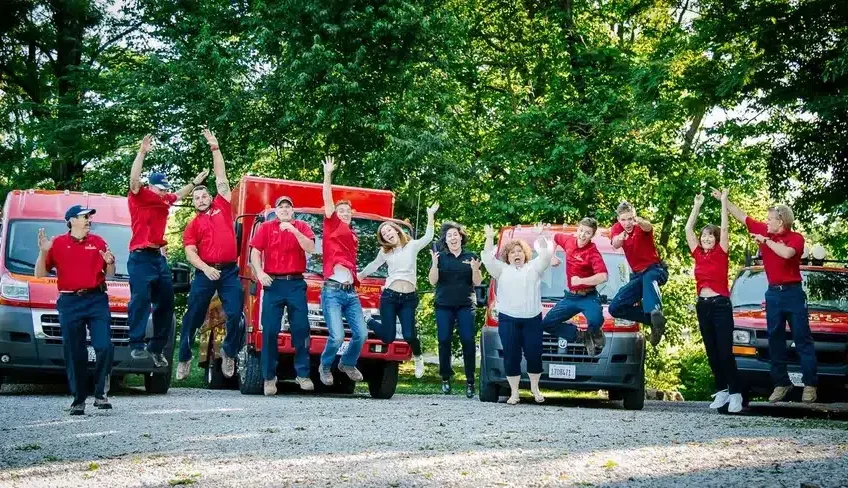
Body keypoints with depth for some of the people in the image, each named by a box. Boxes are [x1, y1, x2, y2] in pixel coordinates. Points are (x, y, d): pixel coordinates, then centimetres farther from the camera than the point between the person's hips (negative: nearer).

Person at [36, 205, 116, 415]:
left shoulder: (98, 242, 10)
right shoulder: (57, 244, 6)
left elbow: (109, 274, 16)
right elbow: (39, 274, 6)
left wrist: (109, 263, -6)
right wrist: (43, 252, -9)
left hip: (97, 299, 1)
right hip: (69, 303, -1)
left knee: (104, 347, -11)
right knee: (75, 354, 3)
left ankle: (101, 394, 1)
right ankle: (78, 400, 8)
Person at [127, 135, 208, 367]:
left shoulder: (165, 200, 16)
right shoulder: (139, 197, -3)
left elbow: (180, 194, 37)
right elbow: (134, 179, -21)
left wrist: (195, 182, 38)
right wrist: (142, 152, -26)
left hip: (160, 257, 8)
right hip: (141, 257, -8)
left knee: (166, 303, 8)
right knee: (141, 299, -18)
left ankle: (157, 348, 14)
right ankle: (136, 345, -20)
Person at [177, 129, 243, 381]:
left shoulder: (222, 207, 13)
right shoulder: (193, 225, 10)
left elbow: (221, 176, 12)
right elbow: (190, 253, 0)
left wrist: (214, 147, 10)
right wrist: (205, 268, -18)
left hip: (230, 270, 0)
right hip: (205, 272, 0)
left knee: (235, 315, -7)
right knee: (193, 316, 6)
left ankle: (229, 352, 14)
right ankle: (185, 358, 18)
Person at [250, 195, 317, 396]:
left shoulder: (302, 226, 11)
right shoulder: (266, 227, 10)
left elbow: (310, 248, -5)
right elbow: (255, 252, 5)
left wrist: (293, 230, -16)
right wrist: (260, 273, -10)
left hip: (296, 283, 0)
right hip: (273, 283, 0)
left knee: (301, 328, -4)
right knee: (270, 330, -3)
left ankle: (302, 374, 1)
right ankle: (269, 376, 2)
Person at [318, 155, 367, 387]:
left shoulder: (353, 236, 21)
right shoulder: (332, 225, 6)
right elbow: (328, 201, -4)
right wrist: (328, 174, -8)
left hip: (351, 292, 6)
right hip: (332, 291, -6)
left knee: (361, 334, -1)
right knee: (337, 336, -14)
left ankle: (348, 363, 26)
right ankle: (325, 366, 13)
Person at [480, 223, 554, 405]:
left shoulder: (534, 267, 14)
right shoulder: (502, 270, 13)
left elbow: (546, 255, 1)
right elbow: (488, 258, 1)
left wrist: (540, 236, -8)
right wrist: (490, 238, -7)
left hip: (532, 319, 0)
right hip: (508, 319, 0)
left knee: (534, 354, 1)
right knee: (511, 356, 0)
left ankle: (535, 388, 20)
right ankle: (514, 392, 7)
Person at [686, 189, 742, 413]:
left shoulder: (721, 253, -1)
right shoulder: (698, 254, 10)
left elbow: (724, 228, -7)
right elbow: (688, 229, 11)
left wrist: (724, 201, -2)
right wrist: (697, 206, 14)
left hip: (721, 304, -5)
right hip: (703, 305, 5)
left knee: (725, 352, -8)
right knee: (712, 352, 7)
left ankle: (735, 394, -6)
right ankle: (721, 390, 14)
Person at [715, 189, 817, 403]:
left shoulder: (796, 238, -10)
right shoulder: (764, 231, 5)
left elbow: (786, 253, -30)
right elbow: (742, 216, 11)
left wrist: (766, 240, -18)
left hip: (793, 292, -6)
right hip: (773, 293, 6)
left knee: (802, 339, -3)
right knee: (775, 340, 7)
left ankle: (810, 385, -3)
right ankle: (781, 383, 13)